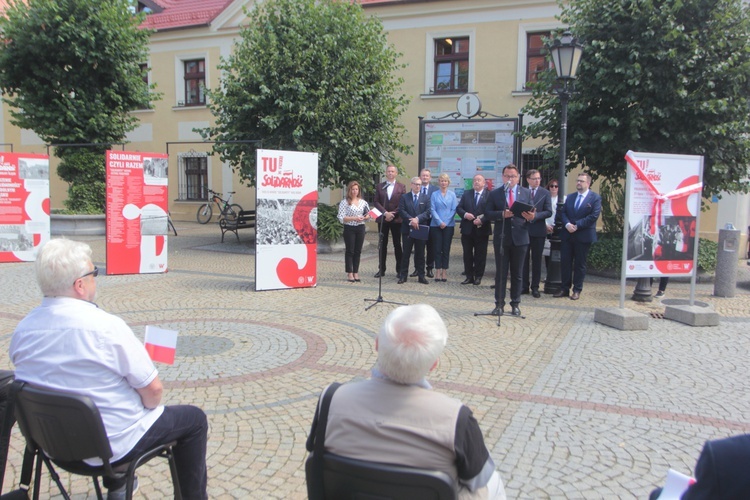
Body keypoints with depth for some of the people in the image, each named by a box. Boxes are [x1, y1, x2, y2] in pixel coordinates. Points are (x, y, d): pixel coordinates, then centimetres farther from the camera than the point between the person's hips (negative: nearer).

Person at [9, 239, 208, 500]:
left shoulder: (22, 330, -8)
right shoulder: (107, 326, -27)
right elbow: (152, 390, -21)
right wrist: (149, 406, 1)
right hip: (112, 445, -7)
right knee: (194, 419, 13)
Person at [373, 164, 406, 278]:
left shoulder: (401, 187, 4)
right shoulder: (379, 186, 8)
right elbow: (376, 202, 1)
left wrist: (393, 214, -11)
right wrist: (385, 213, -12)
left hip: (396, 219, -1)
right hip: (383, 219, 2)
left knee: (397, 244, 3)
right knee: (382, 244, 5)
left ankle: (399, 269, 10)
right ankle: (381, 269, 11)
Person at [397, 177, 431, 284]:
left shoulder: (426, 198, 8)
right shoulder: (404, 197, 6)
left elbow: (428, 212, -3)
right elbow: (401, 211, -5)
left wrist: (417, 219, -17)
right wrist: (411, 220, -18)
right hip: (407, 229, -1)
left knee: (420, 254, 6)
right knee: (406, 253, 4)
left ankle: (421, 276, 12)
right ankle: (403, 276, 10)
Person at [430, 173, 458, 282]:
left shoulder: (452, 195, 6)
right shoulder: (434, 194, 5)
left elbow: (454, 210, 1)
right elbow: (432, 210, -1)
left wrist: (446, 222, -9)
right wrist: (440, 222, -11)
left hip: (449, 225, 0)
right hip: (436, 225, 0)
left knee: (446, 249, 1)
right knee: (437, 249, 0)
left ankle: (444, 271, 6)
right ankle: (438, 271, 4)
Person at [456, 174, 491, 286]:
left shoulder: (489, 196, -2)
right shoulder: (466, 194, 10)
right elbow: (458, 208, 7)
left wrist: (482, 220, -19)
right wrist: (465, 214, -12)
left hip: (482, 230, -3)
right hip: (467, 230, 3)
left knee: (480, 255, 4)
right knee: (467, 254, 7)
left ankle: (478, 277, 14)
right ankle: (469, 276, 16)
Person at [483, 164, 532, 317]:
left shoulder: (527, 193, 7)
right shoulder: (495, 194, 3)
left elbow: (531, 213, 6)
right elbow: (488, 214, -2)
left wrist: (531, 217, -17)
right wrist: (502, 214, -19)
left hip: (520, 239, 1)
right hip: (501, 239, -1)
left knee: (517, 274, 9)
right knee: (500, 273, 5)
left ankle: (515, 304, 19)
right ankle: (499, 304, 13)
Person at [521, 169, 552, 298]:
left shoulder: (545, 193, 3)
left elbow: (548, 212, -4)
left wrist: (535, 215, -18)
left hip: (538, 230, 0)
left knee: (536, 260, 5)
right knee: (524, 259, 7)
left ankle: (535, 287, 13)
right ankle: (524, 286, 16)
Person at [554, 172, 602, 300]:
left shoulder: (595, 198, -2)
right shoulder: (570, 197, 15)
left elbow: (593, 216, -12)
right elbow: (563, 212, 8)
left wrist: (577, 225, -16)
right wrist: (567, 224, -11)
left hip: (583, 236, -5)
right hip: (567, 235, 5)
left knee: (580, 264, 4)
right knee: (565, 262, 4)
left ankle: (577, 290, 11)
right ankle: (564, 289, 12)